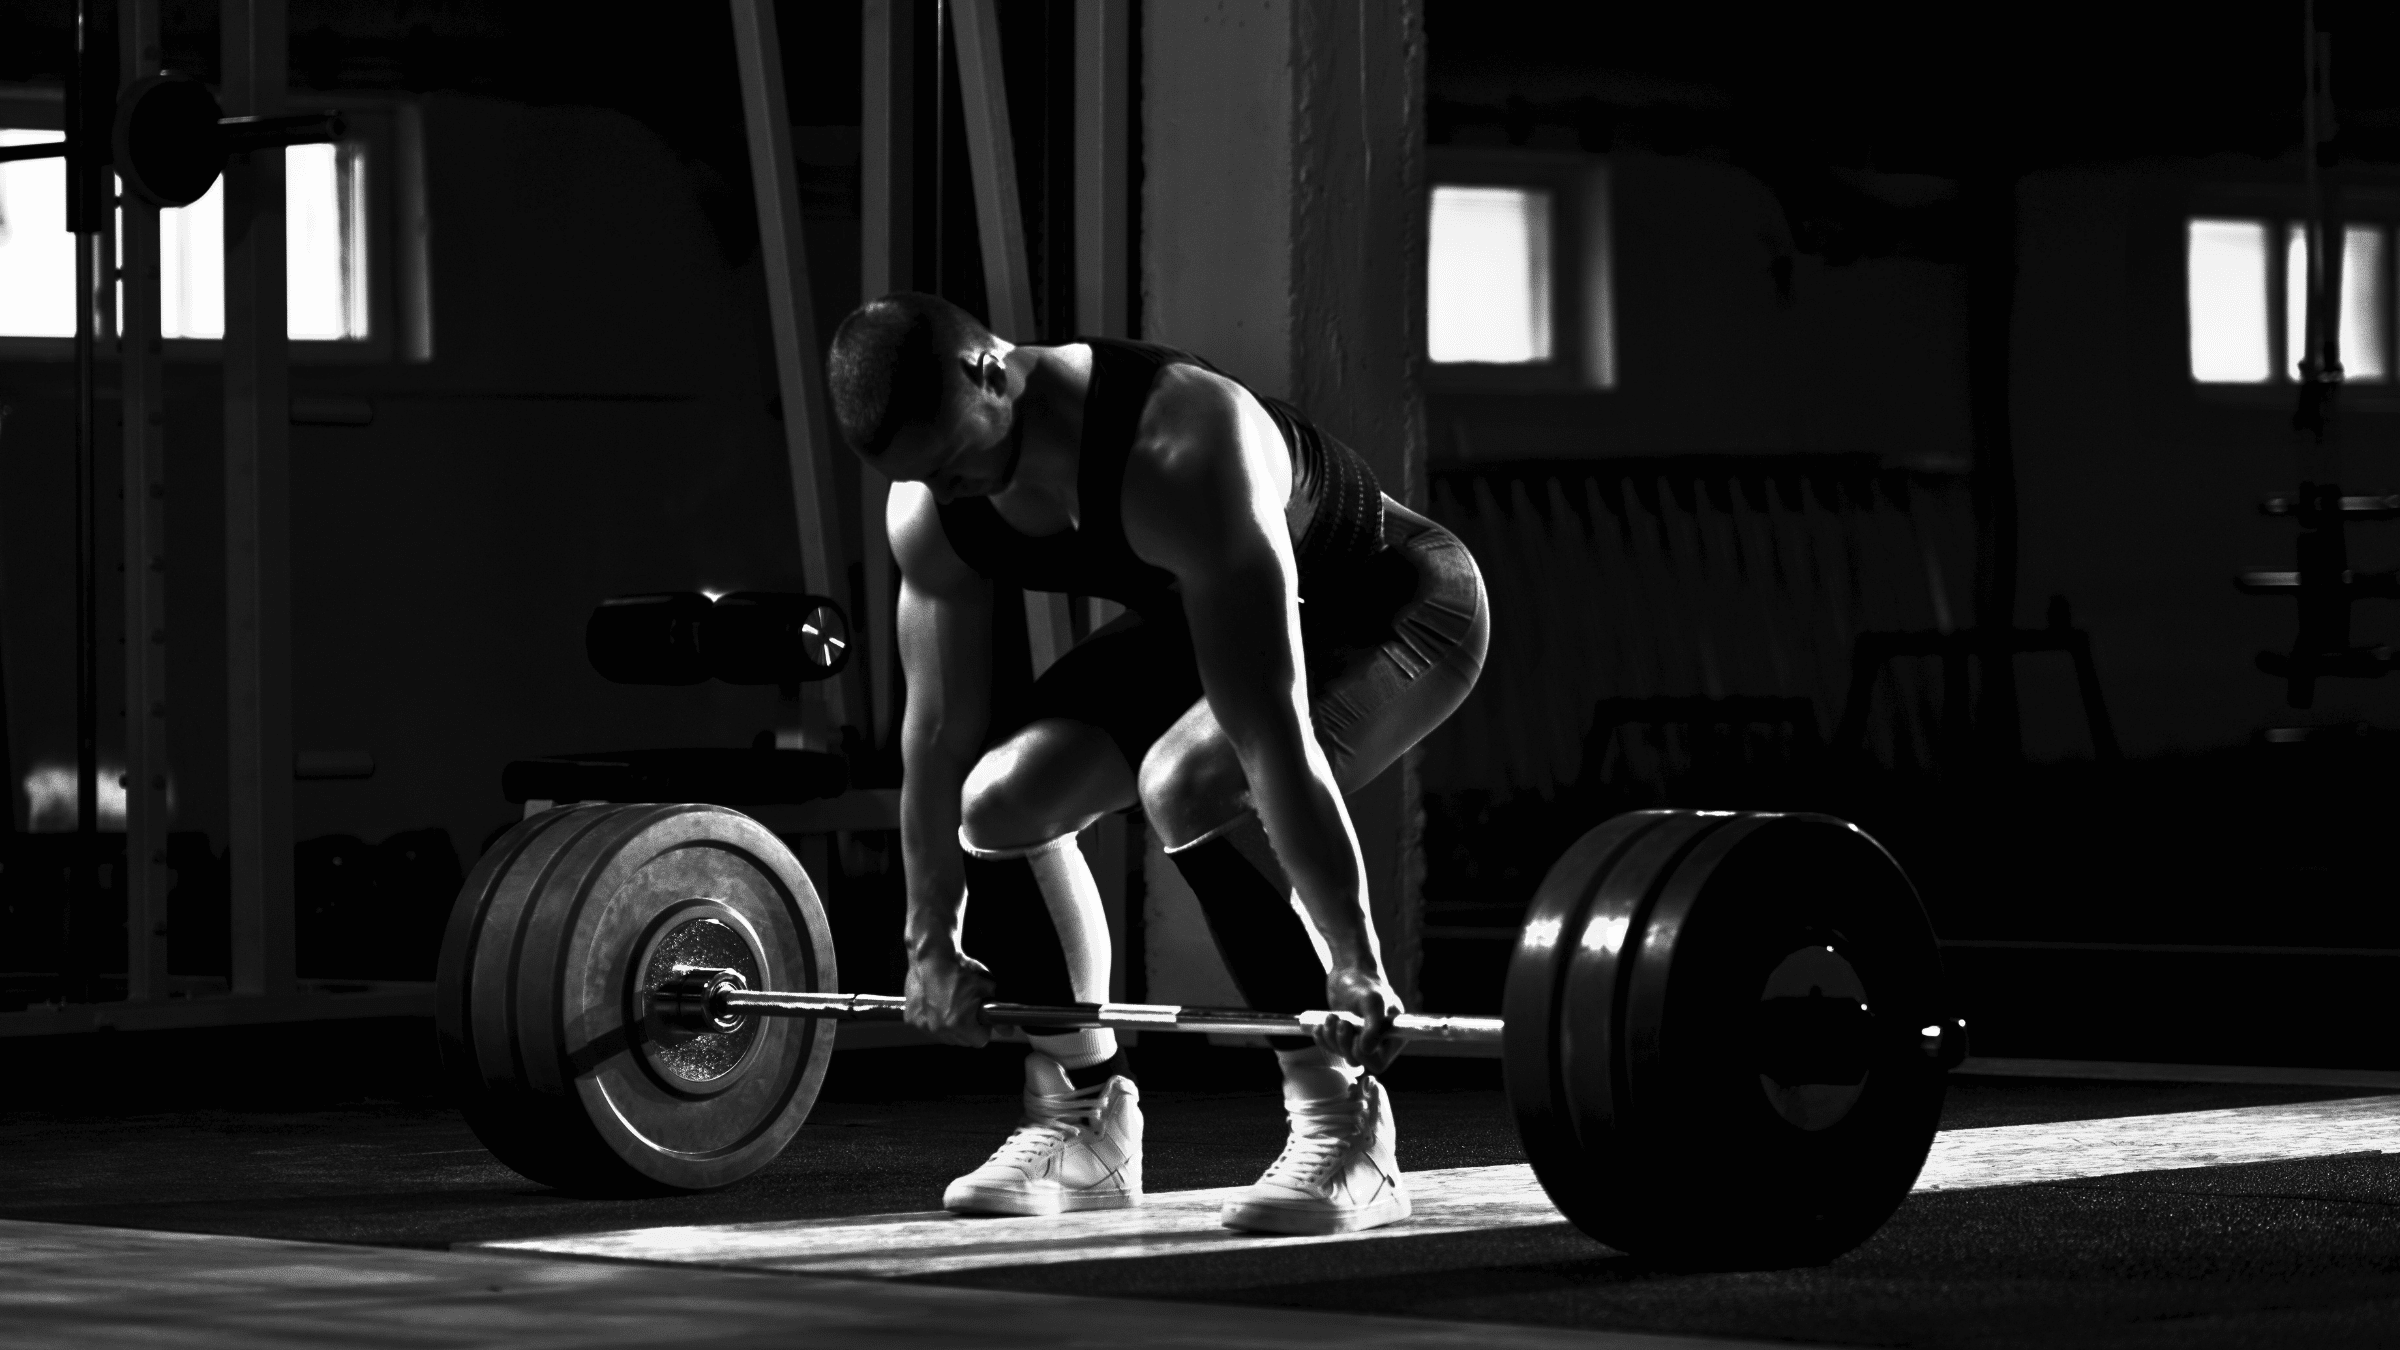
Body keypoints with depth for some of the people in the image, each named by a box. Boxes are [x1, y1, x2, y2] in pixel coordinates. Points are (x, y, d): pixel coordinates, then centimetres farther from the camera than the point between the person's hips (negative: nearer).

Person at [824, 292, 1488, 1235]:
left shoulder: (1179, 455, -41)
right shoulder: (930, 513, -18)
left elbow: (1271, 732, -42)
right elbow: (939, 732, -5)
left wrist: (1354, 966, -41)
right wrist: (932, 941, -1)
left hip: (1396, 608, -8)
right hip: (1206, 619, 8)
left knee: (1187, 784, -33)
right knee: (1004, 795, -7)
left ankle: (1341, 1132, -24)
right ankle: (1083, 1122, 9)